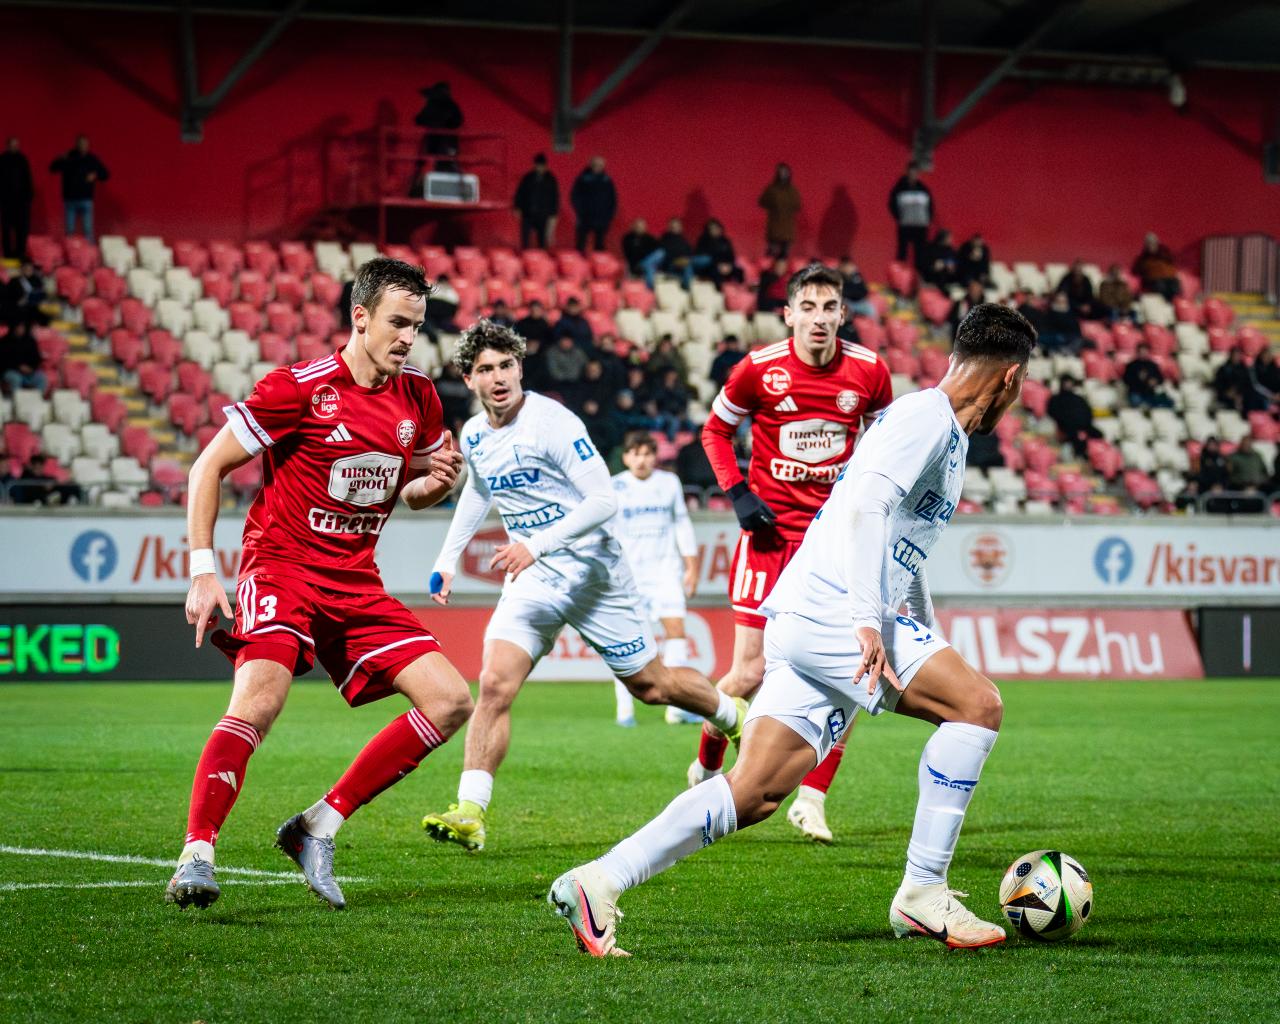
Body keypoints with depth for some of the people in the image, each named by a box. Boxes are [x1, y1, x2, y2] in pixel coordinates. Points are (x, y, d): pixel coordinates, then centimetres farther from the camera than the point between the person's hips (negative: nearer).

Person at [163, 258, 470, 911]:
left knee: (450, 702, -5)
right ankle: (196, 857, -28)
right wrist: (202, 572, -13)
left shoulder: (418, 398, 6)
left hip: (357, 585, 6)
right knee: (261, 698, -30)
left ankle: (318, 828, 0)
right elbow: (209, 465, -7)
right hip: (282, 565, -6)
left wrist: (437, 483, -3)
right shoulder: (299, 388, -12)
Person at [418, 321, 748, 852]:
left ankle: (735, 716, 39)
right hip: (531, 580, 5)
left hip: (591, 569, -5)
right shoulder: (473, 436, 3)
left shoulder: (552, 422, -19)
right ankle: (469, 814, -20)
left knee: (651, 685, 9)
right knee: (494, 684, -16)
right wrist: (447, 559, 22)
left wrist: (536, 546, -32)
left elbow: (604, 500, -23)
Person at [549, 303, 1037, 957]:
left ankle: (598, 882, -3)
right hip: (831, 609, -10)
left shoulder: (943, 434, 26)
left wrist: (932, 645, 31)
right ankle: (922, 895, -11)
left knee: (755, 792, 2)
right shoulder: (926, 416, -6)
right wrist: (868, 621, -29)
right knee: (978, 703, -13)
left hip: (806, 620, 10)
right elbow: (864, 506, -21)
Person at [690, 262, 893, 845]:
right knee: (750, 674, -4)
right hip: (770, 530, -2)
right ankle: (706, 769, 23)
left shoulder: (868, 371, -2)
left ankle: (811, 799, 0)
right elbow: (716, 429, 8)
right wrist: (737, 493, -4)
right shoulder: (758, 370, -7)